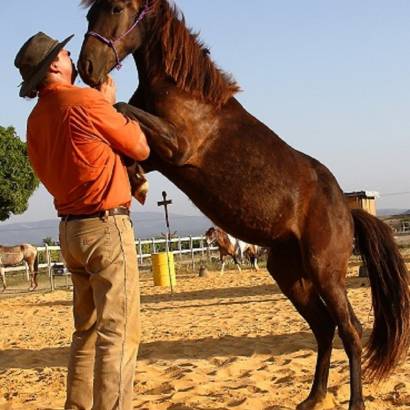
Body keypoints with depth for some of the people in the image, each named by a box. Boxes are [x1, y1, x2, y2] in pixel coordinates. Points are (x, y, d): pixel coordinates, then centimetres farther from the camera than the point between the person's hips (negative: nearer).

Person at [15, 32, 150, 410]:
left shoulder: (36, 118, 10)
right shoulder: (87, 101, -12)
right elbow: (141, 149, -4)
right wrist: (110, 103, 8)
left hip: (71, 229, 8)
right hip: (107, 226, -8)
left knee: (87, 331, 16)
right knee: (118, 332, -6)